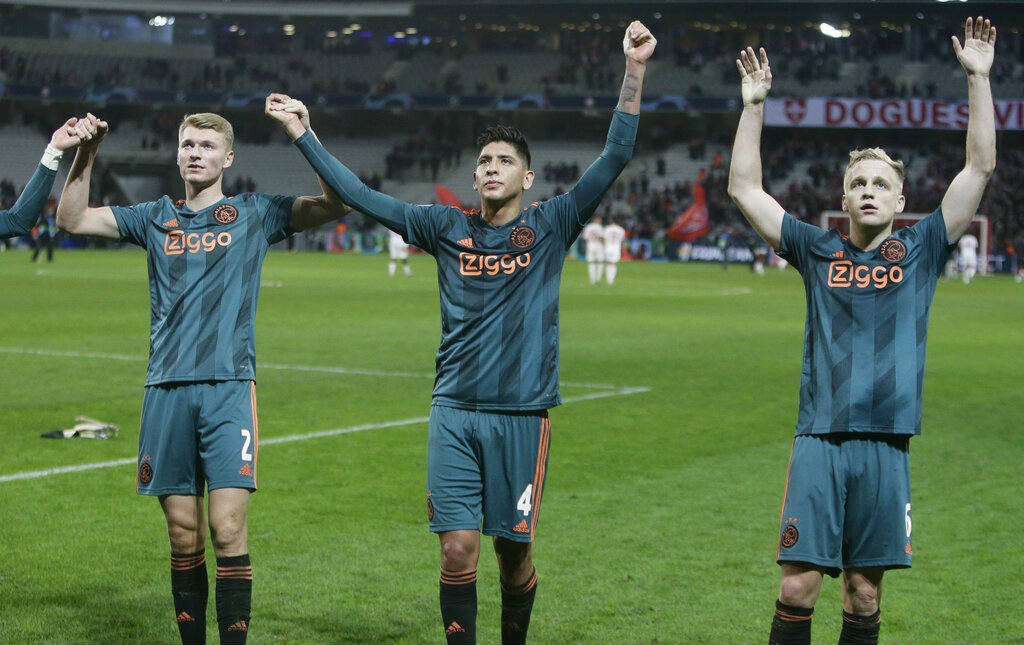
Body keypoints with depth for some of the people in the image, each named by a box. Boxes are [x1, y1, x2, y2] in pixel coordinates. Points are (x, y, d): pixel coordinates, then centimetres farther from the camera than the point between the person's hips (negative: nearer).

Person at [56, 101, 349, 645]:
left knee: (227, 529, -11)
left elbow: (335, 206, -1)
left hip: (229, 387, -2)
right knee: (183, 535, 4)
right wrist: (84, 156, 1)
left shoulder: (254, 213, 9)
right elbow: (72, 219, 15)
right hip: (167, 391, 3)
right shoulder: (155, 218, 16)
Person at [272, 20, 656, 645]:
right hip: (455, 411, 1)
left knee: (514, 549, 6)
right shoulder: (447, 228, 8)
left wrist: (635, 72, -13)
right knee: (458, 547, -5)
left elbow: (616, 156, -4)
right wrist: (302, 134, 9)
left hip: (523, 413, -1)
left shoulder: (550, 226, 3)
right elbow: (361, 195, 11)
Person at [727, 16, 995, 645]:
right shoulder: (818, 250, 10)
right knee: (799, 584, -6)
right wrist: (753, 104, 5)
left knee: (865, 592, 6)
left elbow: (980, 167, 5)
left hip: (886, 443, 0)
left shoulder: (922, 249, 9)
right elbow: (745, 187, 10)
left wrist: (978, 77, 1)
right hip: (819, 438, 0)